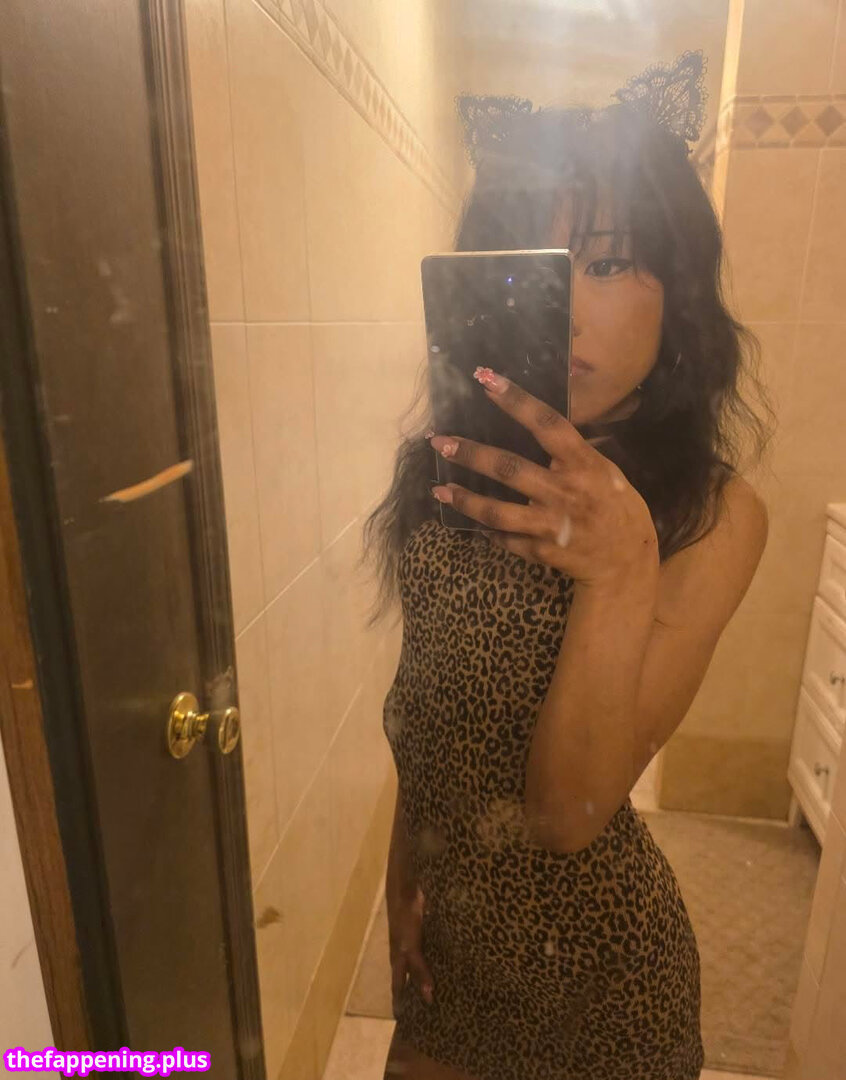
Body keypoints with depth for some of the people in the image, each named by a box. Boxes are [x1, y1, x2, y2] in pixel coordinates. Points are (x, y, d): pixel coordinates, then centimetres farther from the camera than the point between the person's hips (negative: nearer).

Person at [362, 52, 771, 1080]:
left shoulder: (714, 516, -20)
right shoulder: (451, 464, -8)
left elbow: (566, 814, -25)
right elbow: (427, 703, 1)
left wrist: (622, 573, -38)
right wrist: (406, 862, 3)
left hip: (582, 936, -3)